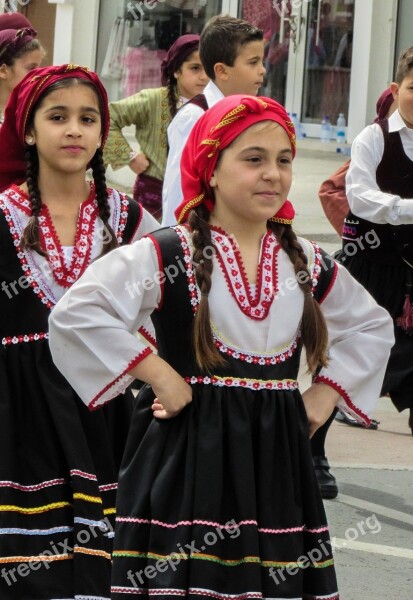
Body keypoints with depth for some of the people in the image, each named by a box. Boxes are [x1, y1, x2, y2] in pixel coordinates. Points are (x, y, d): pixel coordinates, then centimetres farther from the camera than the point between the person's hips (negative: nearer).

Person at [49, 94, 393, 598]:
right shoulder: (166, 255, -6)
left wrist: (326, 394, 12)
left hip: (276, 458, 4)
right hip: (190, 459, -4)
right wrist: (158, 374, -14)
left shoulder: (308, 264, 11)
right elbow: (76, 313, -15)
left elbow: (372, 326, 26)